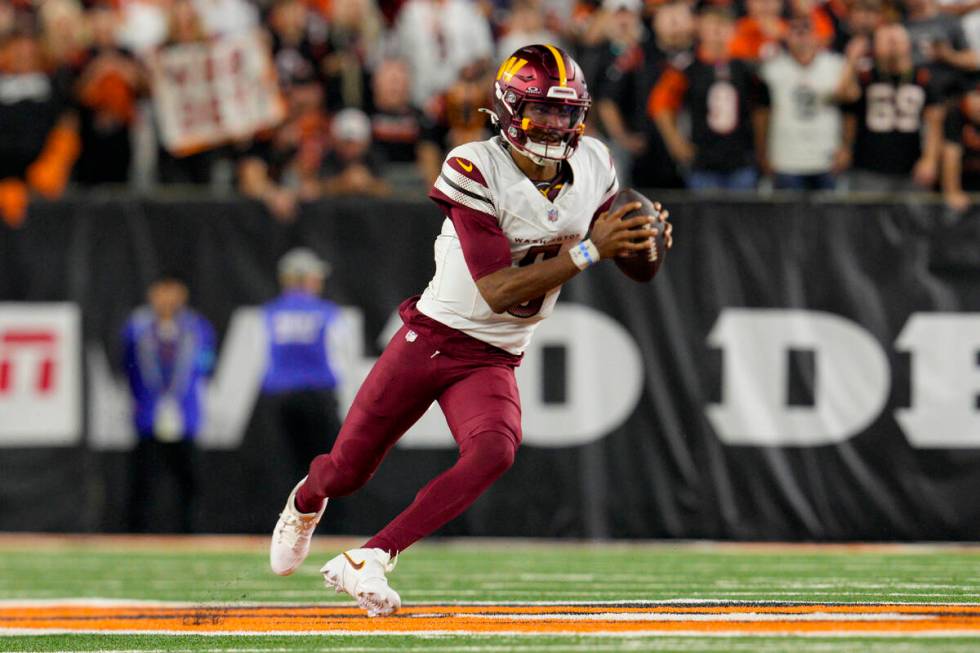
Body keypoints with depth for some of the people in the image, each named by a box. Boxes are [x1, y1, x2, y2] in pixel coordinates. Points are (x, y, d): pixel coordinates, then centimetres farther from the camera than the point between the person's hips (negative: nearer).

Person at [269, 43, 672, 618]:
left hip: (495, 361, 3)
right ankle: (306, 502, 48)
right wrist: (587, 252, -31)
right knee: (346, 471, 7)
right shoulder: (476, 171, -19)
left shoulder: (592, 166, -3)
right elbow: (496, 291, -25)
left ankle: (365, 564, -23)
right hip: (431, 338, -3)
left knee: (494, 452, -28)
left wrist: (645, 242, -10)